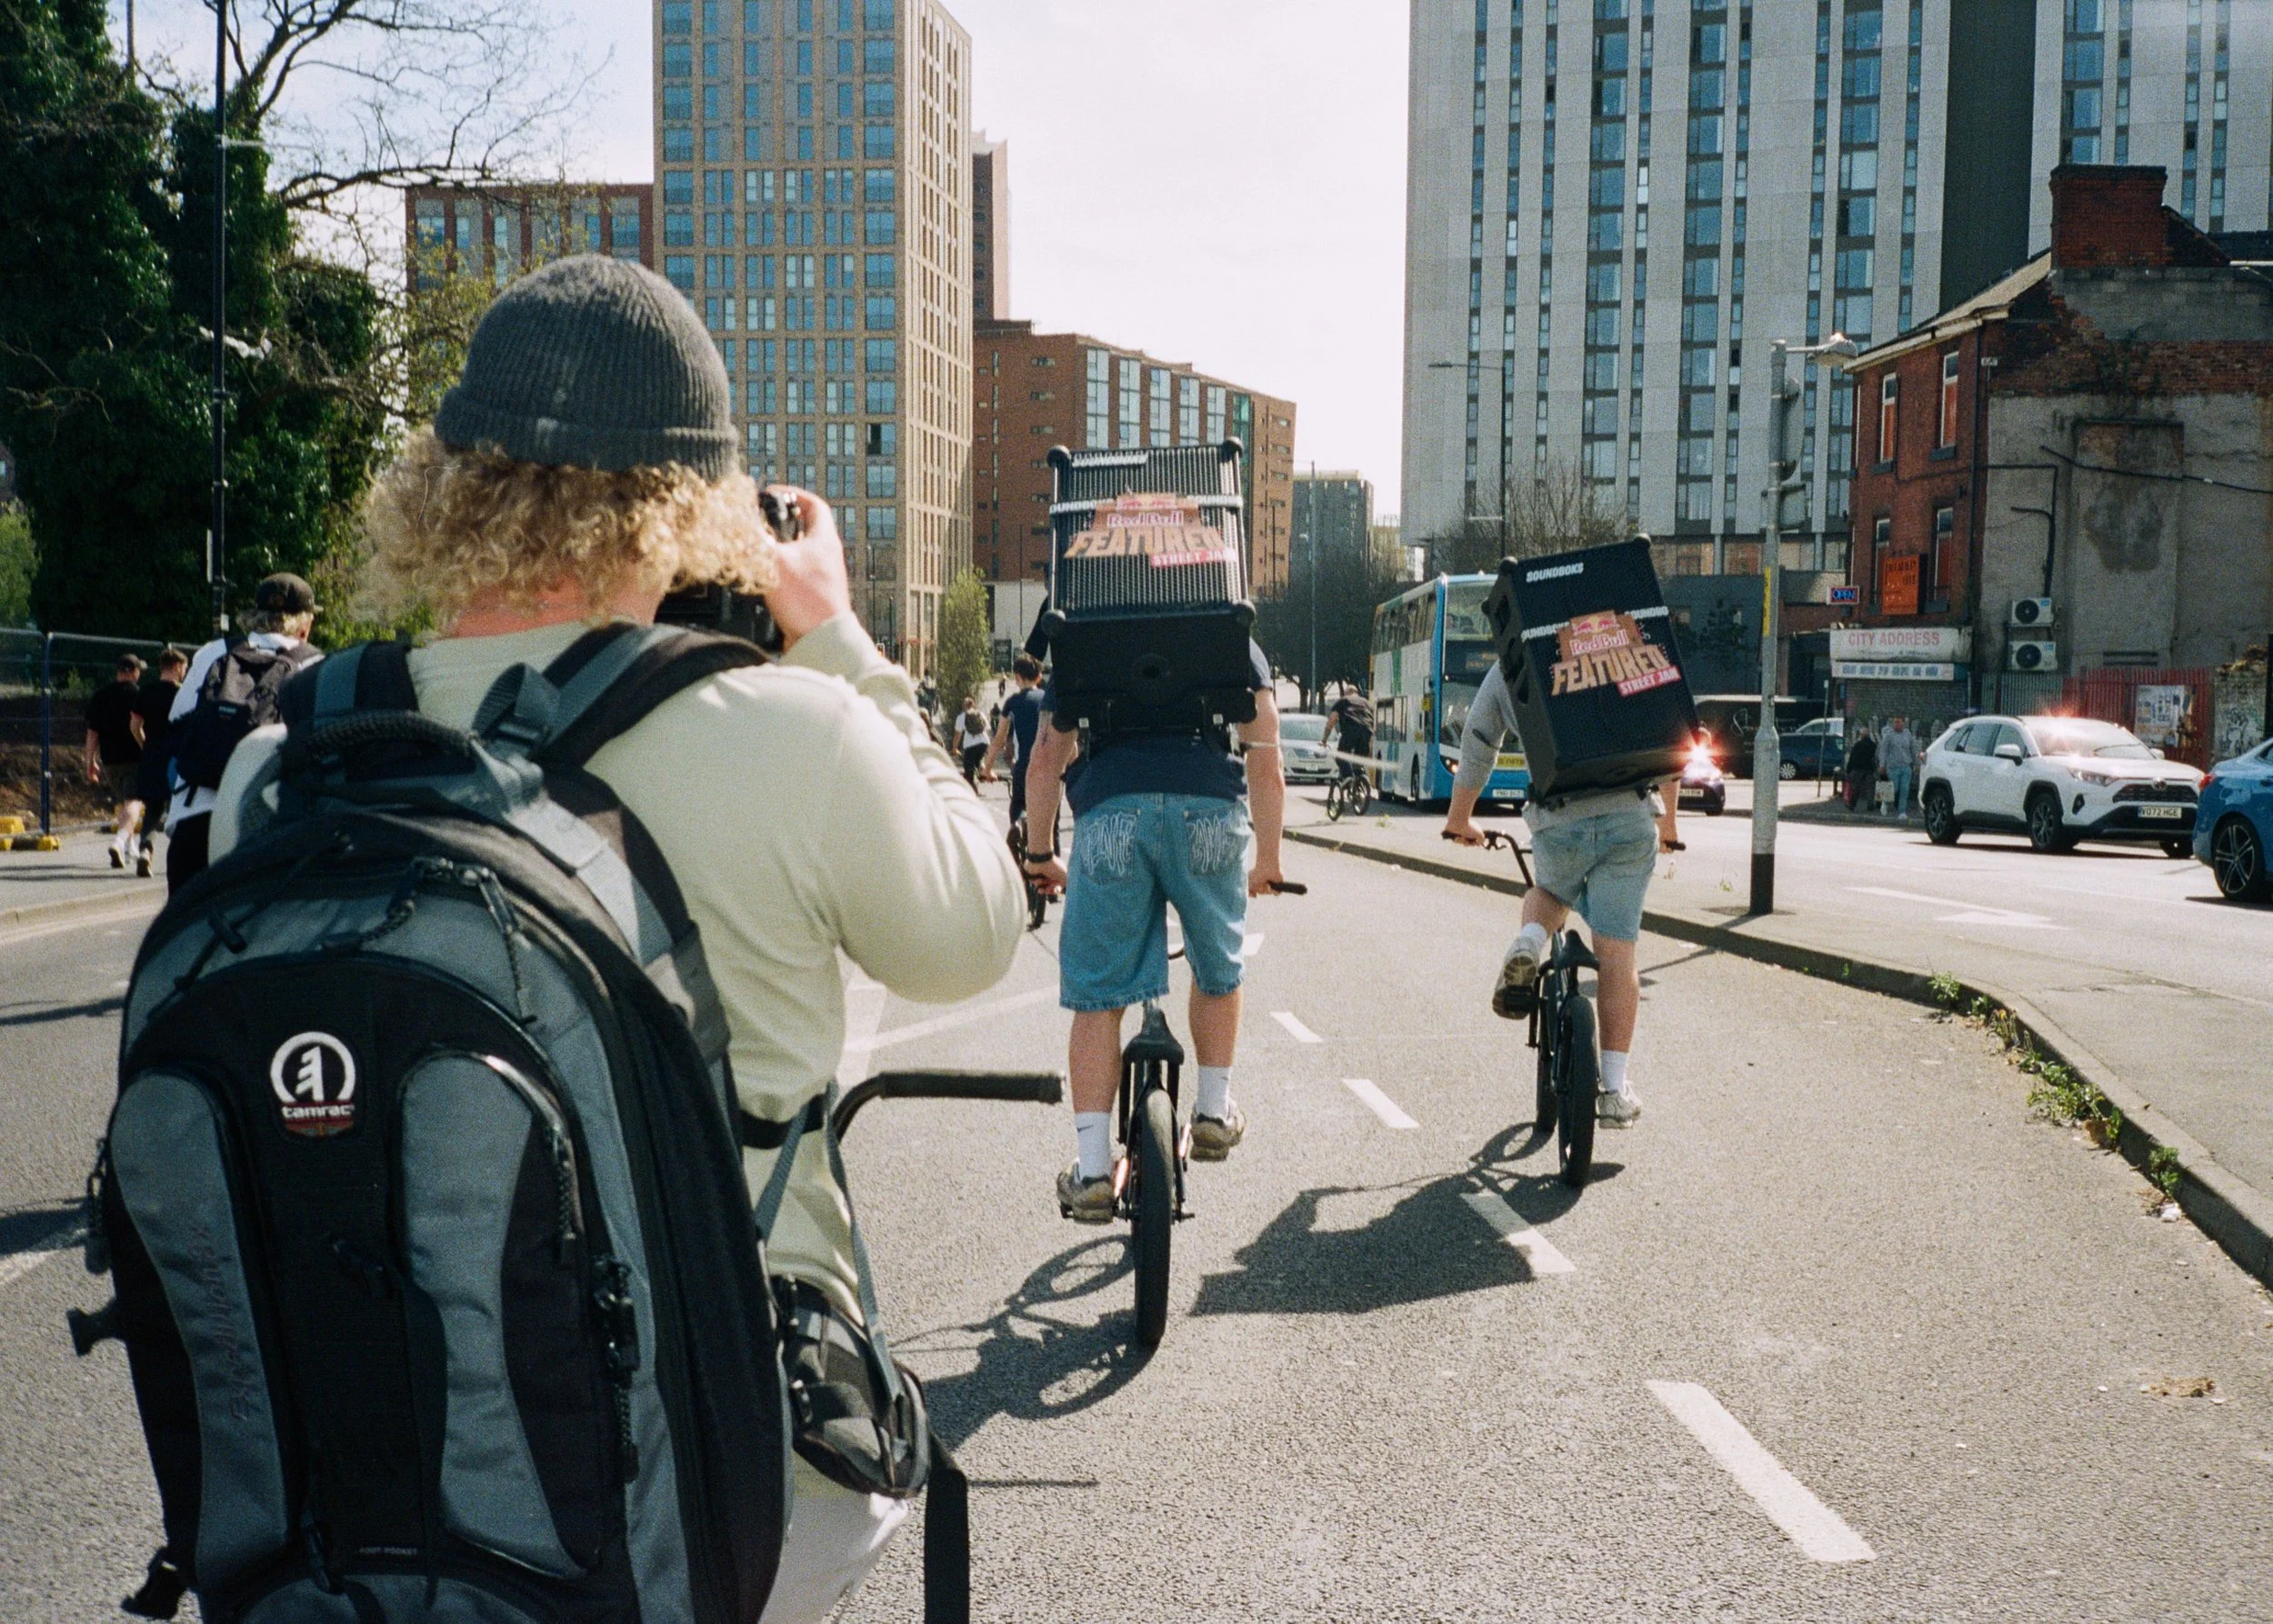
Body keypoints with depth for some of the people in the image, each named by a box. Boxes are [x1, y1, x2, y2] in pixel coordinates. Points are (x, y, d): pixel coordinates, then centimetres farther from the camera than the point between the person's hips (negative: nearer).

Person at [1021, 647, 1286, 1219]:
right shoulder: (1237, 643, 28)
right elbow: (1267, 767, 21)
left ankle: (1092, 1171, 8)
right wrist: (1267, 860, 32)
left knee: (1097, 998, 8)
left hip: (1109, 812, 0)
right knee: (1218, 970, 25)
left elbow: (1044, 765, 23)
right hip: (1210, 810, 0)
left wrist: (1040, 855, 34)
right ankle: (1213, 1115, 36)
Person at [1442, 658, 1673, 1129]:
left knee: (1549, 894, 33)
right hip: (1632, 817, 0)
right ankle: (1615, 1090, 5)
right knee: (1616, 953, 6)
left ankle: (1528, 946, -1)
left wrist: (1459, 819, 36)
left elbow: (1476, 753, 20)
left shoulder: (1506, 673, 11)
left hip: (1559, 821, 0)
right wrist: (1666, 821, 30)